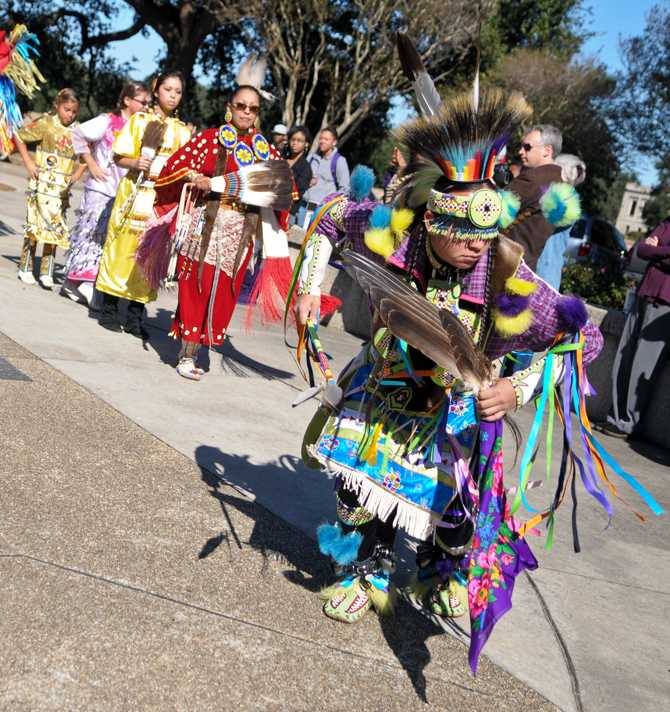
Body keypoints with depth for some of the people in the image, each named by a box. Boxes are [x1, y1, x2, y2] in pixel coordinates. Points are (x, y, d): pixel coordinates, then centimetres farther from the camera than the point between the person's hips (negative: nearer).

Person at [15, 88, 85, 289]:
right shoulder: (45, 123, -4)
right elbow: (19, 137, 0)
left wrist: (76, 176, 3)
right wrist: (28, 162, -5)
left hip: (62, 187, 4)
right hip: (42, 183, -4)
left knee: (55, 227, 3)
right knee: (36, 223, -2)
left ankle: (47, 272, 9)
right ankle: (25, 268, 9)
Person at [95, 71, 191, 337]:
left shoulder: (183, 131, 11)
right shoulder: (139, 120, 4)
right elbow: (119, 157, 2)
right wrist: (135, 163, -17)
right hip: (134, 195, -2)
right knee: (121, 250, -2)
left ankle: (135, 317, 8)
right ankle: (109, 310, 8)